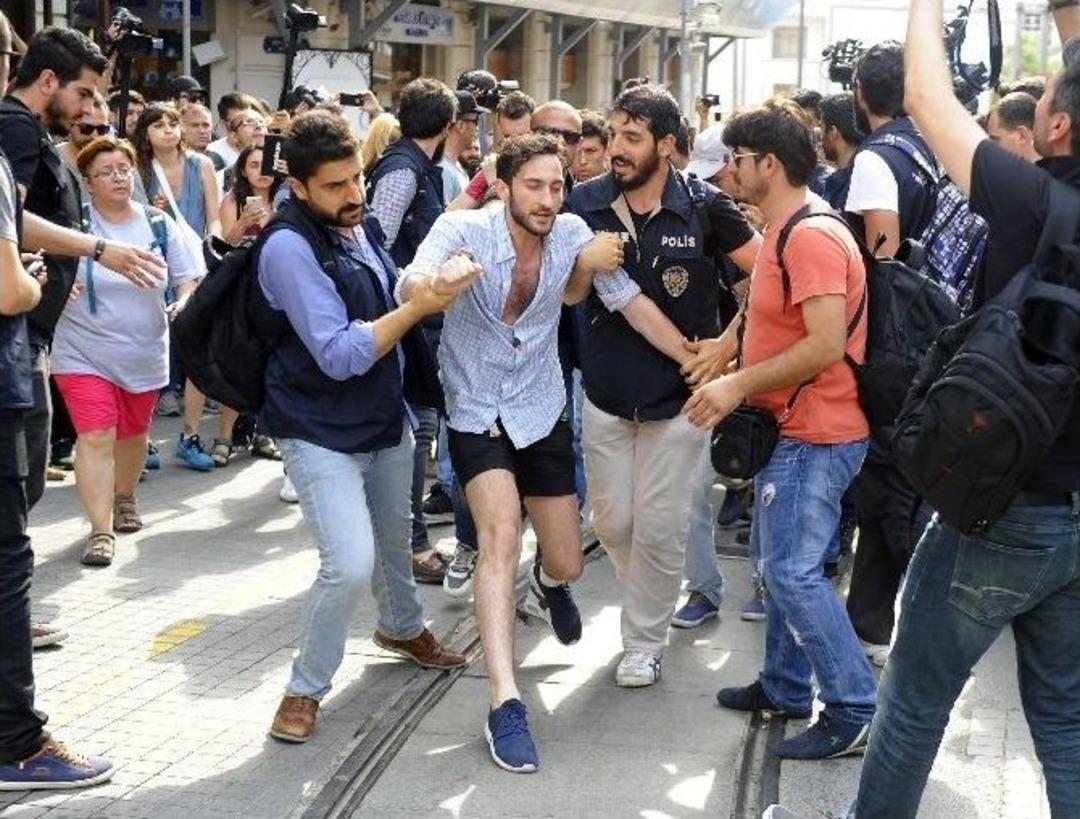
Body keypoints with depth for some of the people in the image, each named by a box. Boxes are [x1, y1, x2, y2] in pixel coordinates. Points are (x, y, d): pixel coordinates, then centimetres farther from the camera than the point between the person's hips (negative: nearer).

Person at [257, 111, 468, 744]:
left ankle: (403, 628, 52)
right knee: (351, 564, -18)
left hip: (386, 419, 8)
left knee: (394, 536, 23)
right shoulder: (289, 247, -23)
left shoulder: (356, 225, 1)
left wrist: (429, 289, 2)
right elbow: (340, 355, -28)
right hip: (322, 432, -8)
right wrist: (419, 305, -30)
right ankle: (306, 688, 4)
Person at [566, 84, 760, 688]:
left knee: (659, 526, 3)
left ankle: (646, 642, 22)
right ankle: (655, 600, 41)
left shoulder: (704, 207, -10)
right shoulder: (586, 203, -5)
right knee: (612, 521, 12)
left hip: (678, 395, -3)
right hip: (606, 392, 3)